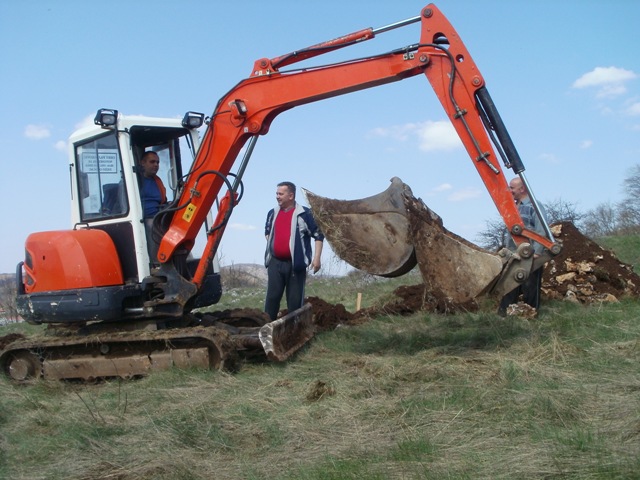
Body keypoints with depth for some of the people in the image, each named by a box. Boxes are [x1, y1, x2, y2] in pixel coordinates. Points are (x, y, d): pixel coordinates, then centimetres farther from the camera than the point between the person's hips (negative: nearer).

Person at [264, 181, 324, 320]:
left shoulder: (304, 214, -8)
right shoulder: (272, 213, 10)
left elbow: (318, 235, -5)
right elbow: (267, 231, 30)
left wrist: (317, 258, -12)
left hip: (295, 264, -4)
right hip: (275, 263, 5)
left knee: (295, 300, 3)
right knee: (272, 297, 6)